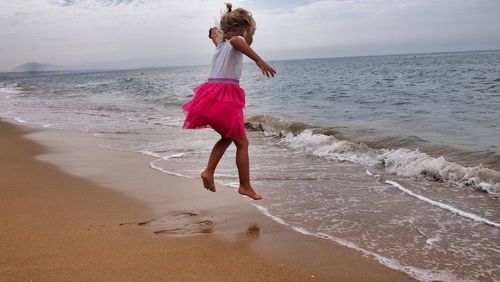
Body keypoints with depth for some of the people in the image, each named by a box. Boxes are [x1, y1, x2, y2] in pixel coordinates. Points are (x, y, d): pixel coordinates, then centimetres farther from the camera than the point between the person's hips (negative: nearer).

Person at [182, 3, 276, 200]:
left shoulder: (220, 46, 22)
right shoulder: (236, 41, -6)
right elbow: (235, 40, -27)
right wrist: (258, 60, -35)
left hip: (211, 95, 8)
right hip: (225, 97, -8)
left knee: (227, 137, 24)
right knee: (242, 142, 2)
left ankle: (209, 171, 10)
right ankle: (245, 186, 6)